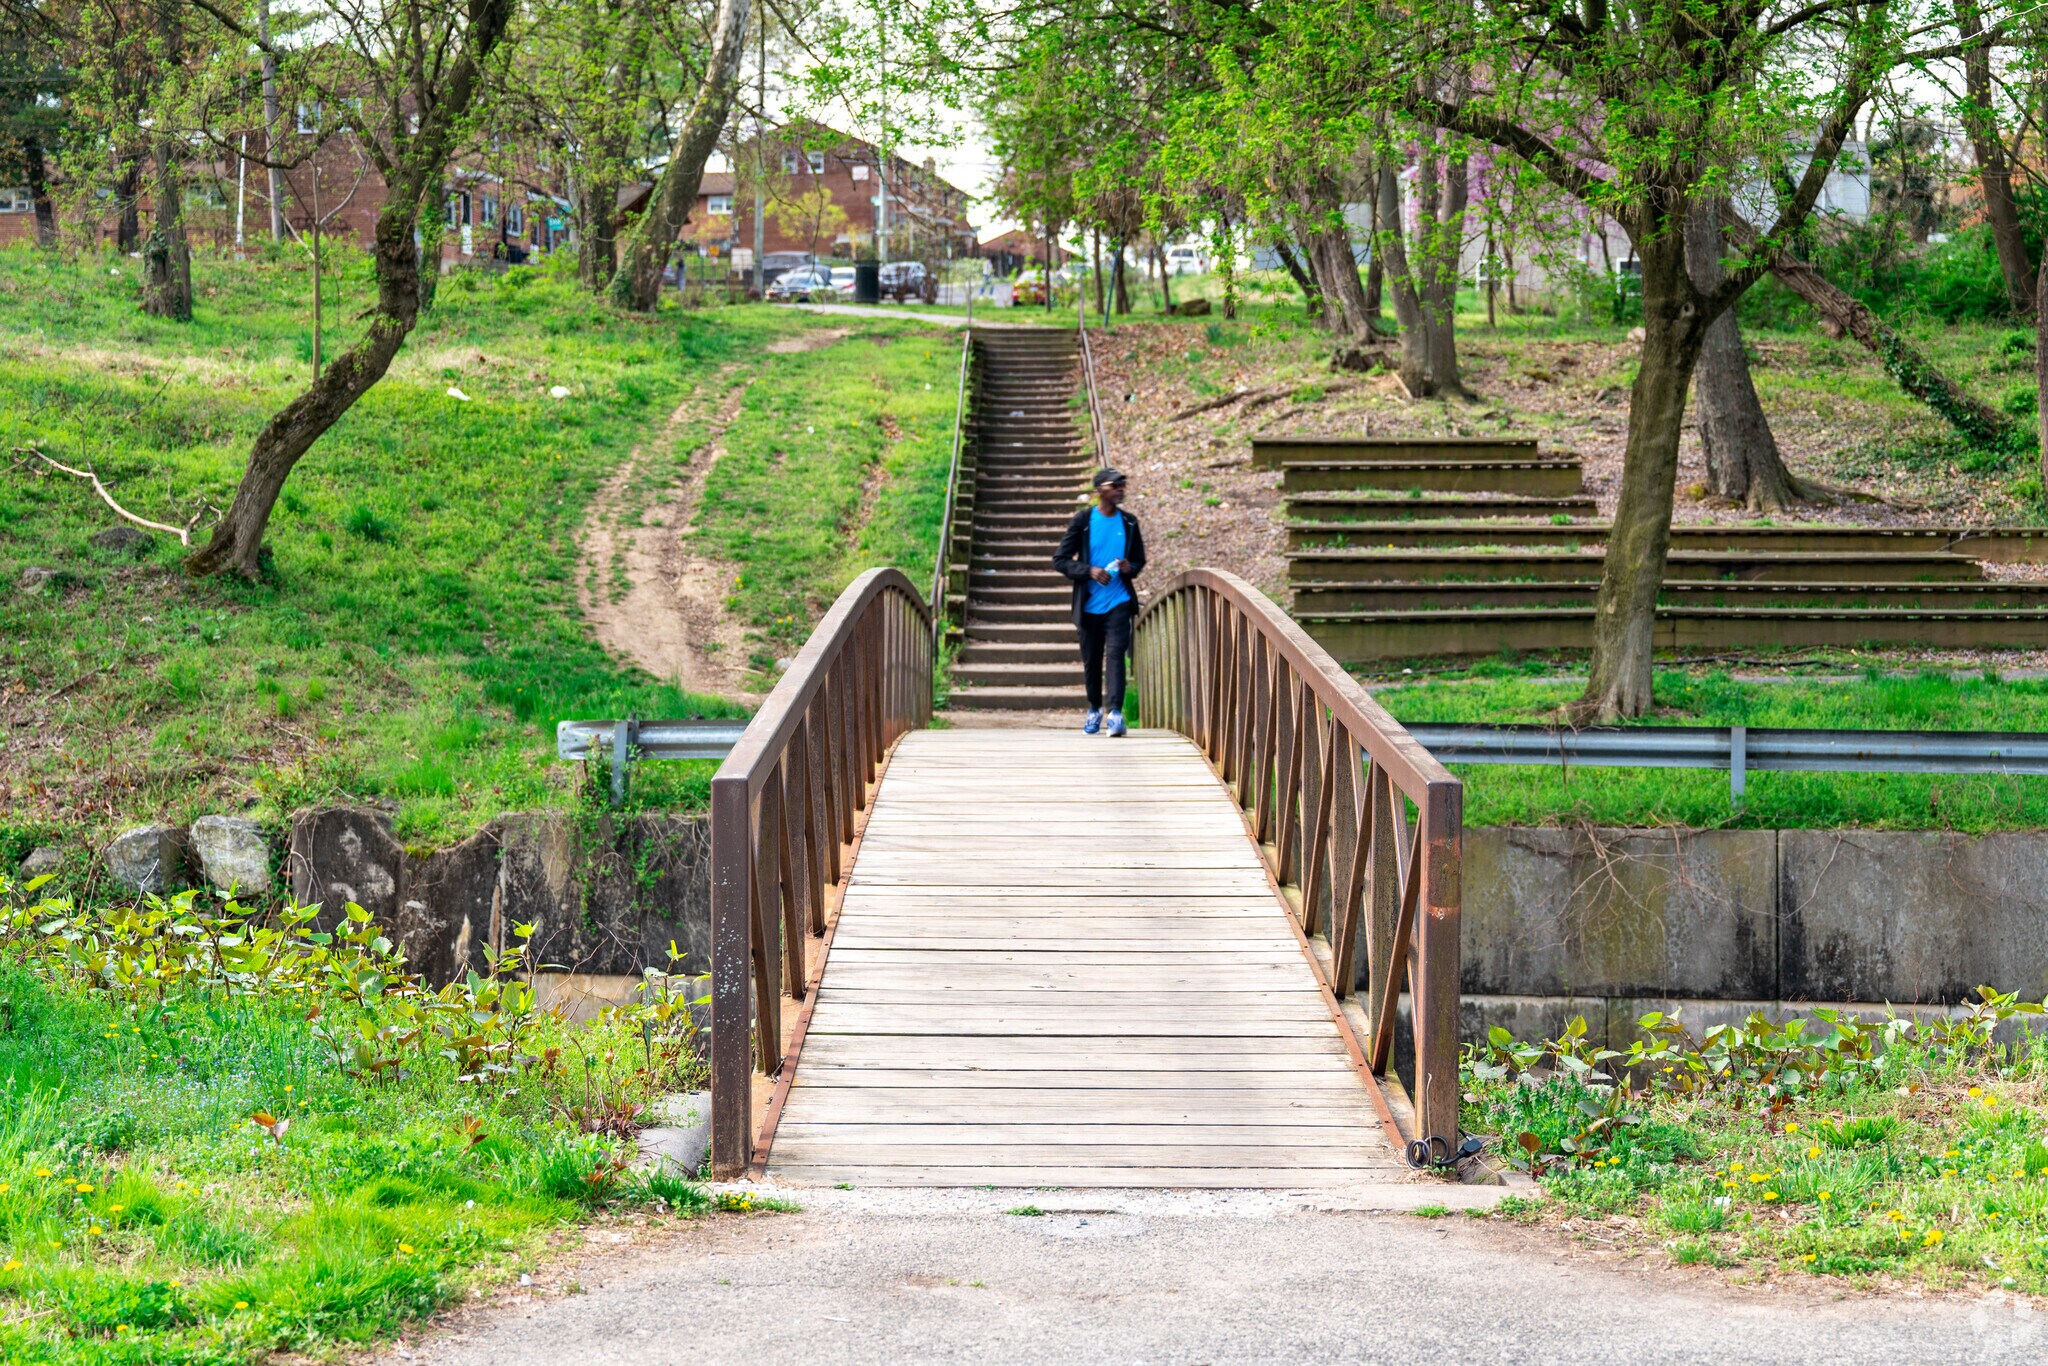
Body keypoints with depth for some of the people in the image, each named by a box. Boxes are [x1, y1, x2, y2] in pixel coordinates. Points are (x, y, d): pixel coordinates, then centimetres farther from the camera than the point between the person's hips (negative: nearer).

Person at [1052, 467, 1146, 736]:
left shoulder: (1129, 522, 7)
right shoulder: (1083, 520, -1)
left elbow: (1140, 560, 18)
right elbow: (1060, 560, 0)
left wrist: (1131, 568, -6)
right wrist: (1089, 571, -15)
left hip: (1119, 602, 0)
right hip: (1089, 604, 0)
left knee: (1115, 654, -14)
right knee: (1091, 660, 9)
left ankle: (1115, 713, -21)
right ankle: (1094, 709, 29)